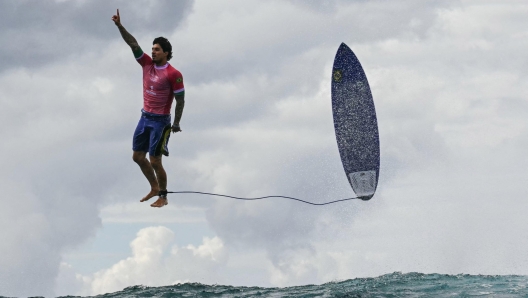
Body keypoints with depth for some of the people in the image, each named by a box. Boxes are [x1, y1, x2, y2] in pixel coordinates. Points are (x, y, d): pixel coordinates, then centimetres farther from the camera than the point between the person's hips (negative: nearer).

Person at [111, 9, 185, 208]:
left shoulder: (173, 74, -15)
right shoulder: (147, 64, 2)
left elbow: (180, 100, -11)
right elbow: (133, 44, -3)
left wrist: (176, 123, -10)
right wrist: (119, 26, -13)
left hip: (160, 121, -7)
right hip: (145, 117, 7)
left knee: (155, 161, -4)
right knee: (138, 156, 12)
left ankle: (163, 197, 12)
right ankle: (154, 188, 29)